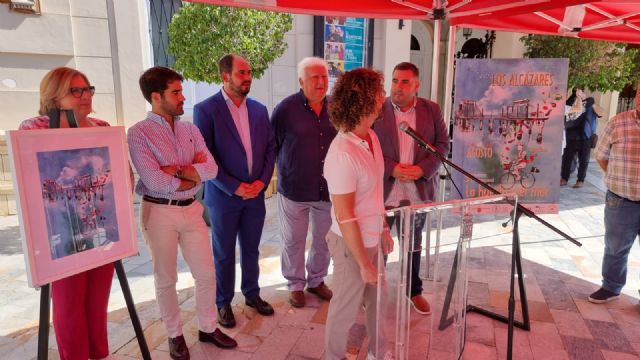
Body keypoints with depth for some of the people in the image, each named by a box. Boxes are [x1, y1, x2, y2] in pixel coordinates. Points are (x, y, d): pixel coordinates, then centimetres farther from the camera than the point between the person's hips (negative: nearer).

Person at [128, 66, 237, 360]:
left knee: (206, 274, 12)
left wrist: (176, 169, -15)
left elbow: (211, 169, -4)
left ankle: (208, 328, 33)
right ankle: (175, 335, 32)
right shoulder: (139, 133, -9)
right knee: (166, 279, 12)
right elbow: (154, 181, -20)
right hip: (159, 212, -4)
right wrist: (193, 175, -9)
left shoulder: (191, 130, 6)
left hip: (191, 209, 5)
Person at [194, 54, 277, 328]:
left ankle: (252, 294, 36)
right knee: (224, 253, 11)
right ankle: (223, 303, 29)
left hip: (256, 193, 4)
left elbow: (270, 148, 7)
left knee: (251, 249, 17)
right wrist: (234, 187, -16)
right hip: (224, 195, -4)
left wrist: (262, 181, -6)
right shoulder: (206, 110, -9)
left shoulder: (259, 109, 6)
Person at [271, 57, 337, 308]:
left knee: (325, 239, 17)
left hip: (329, 189, 4)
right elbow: (273, 146, -1)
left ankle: (316, 280, 39)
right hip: (295, 190, -3)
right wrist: (287, 173, 5)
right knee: (293, 241, 11)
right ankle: (296, 284, 32)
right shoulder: (286, 109, -10)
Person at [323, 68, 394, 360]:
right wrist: (364, 262, -16)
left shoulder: (372, 137, -2)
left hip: (371, 237, 8)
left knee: (376, 300, 24)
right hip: (351, 243, -7)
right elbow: (344, 216, -24)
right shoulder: (343, 154, -29)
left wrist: (384, 229, 16)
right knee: (347, 306, 15)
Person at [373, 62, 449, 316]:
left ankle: (414, 290, 37)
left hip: (417, 190, 2)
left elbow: (442, 144, 2)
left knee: (413, 244, 18)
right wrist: (392, 169, -18)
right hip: (383, 190, -2)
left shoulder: (432, 110, 2)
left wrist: (422, 169, -13)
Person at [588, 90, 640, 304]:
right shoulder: (618, 122, -5)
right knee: (615, 248, 16)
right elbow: (601, 155, 5)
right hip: (621, 201, 0)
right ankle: (611, 287, 34)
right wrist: (618, 181, 3)